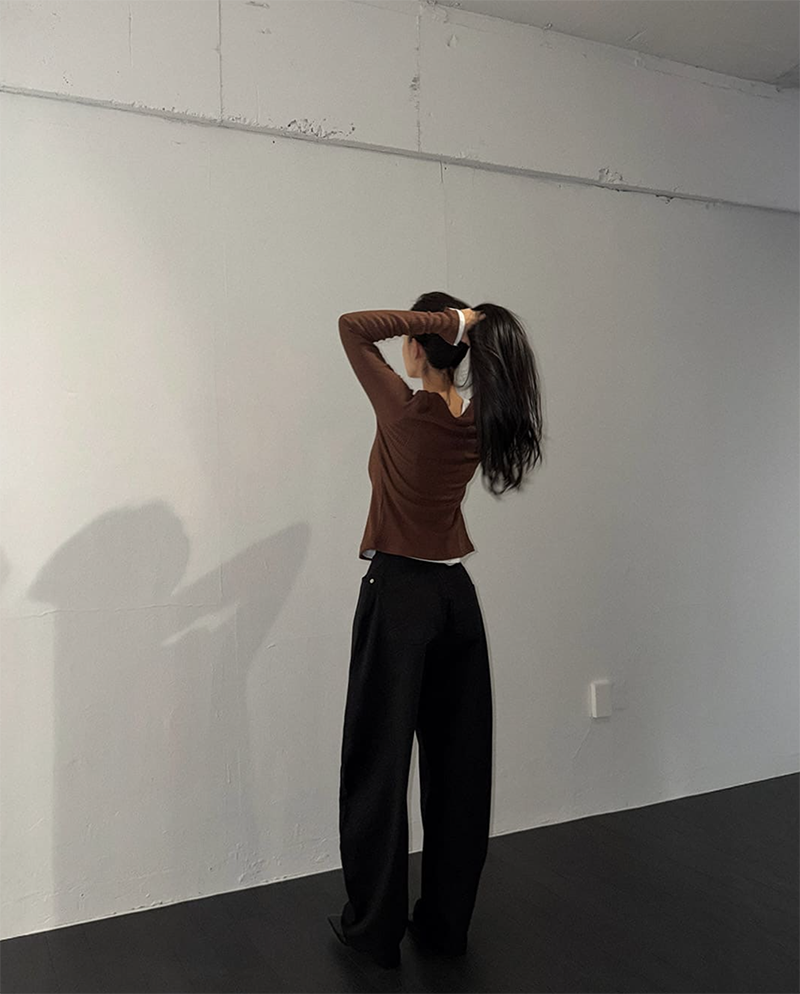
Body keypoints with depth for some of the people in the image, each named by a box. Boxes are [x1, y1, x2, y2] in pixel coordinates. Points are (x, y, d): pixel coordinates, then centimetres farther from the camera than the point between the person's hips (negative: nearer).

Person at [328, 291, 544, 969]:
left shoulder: (403, 409, -15)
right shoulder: (480, 421, 2)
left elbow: (353, 325, -8)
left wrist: (443, 319, -11)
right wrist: (462, 326, 9)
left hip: (399, 596, -6)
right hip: (457, 597, 7)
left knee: (381, 761, 7)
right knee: (458, 760, 14)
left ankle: (376, 927, 21)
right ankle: (447, 922, 29)